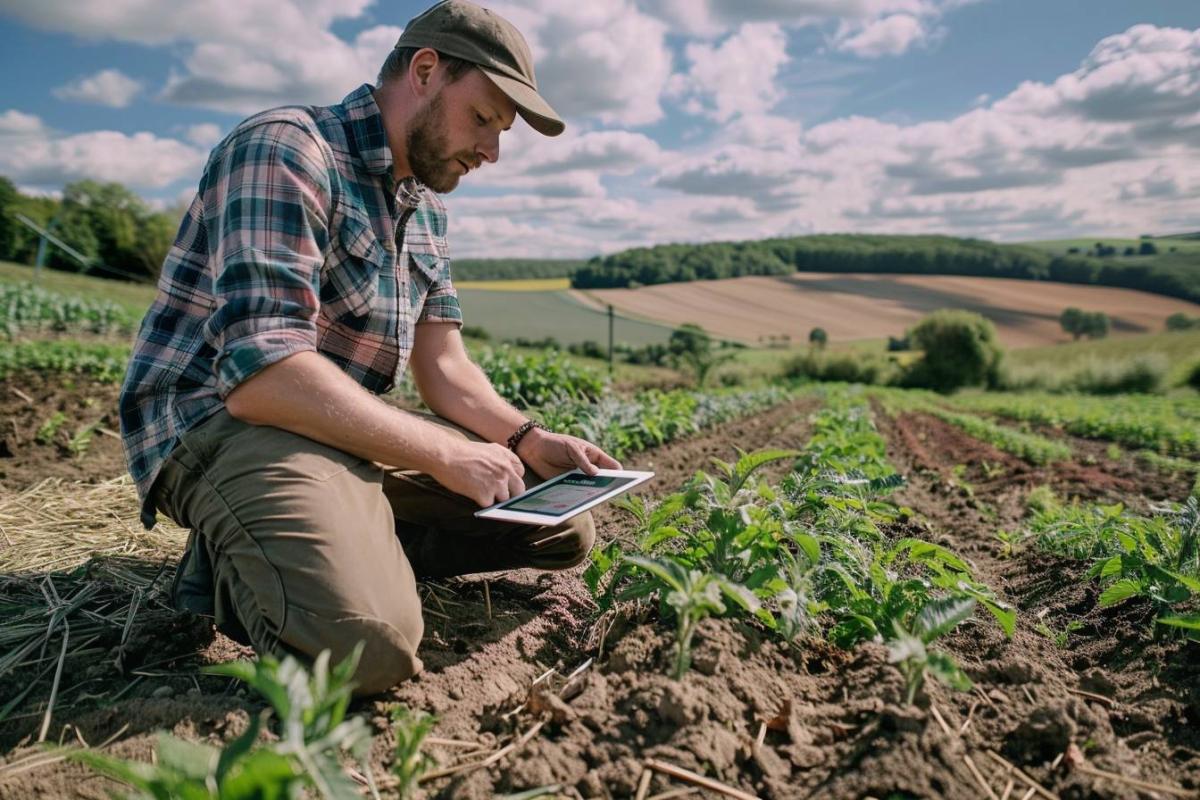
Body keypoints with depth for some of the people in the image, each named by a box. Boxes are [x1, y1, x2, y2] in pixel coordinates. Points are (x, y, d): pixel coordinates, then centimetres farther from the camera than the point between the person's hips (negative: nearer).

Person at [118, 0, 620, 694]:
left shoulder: (425, 207, 14)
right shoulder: (287, 150, -14)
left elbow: (443, 365, 13)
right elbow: (262, 377, -26)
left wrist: (529, 440, -5)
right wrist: (446, 455, -21)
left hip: (354, 430, 9)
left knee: (566, 532, 1)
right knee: (369, 639, -35)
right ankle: (234, 556, -3)